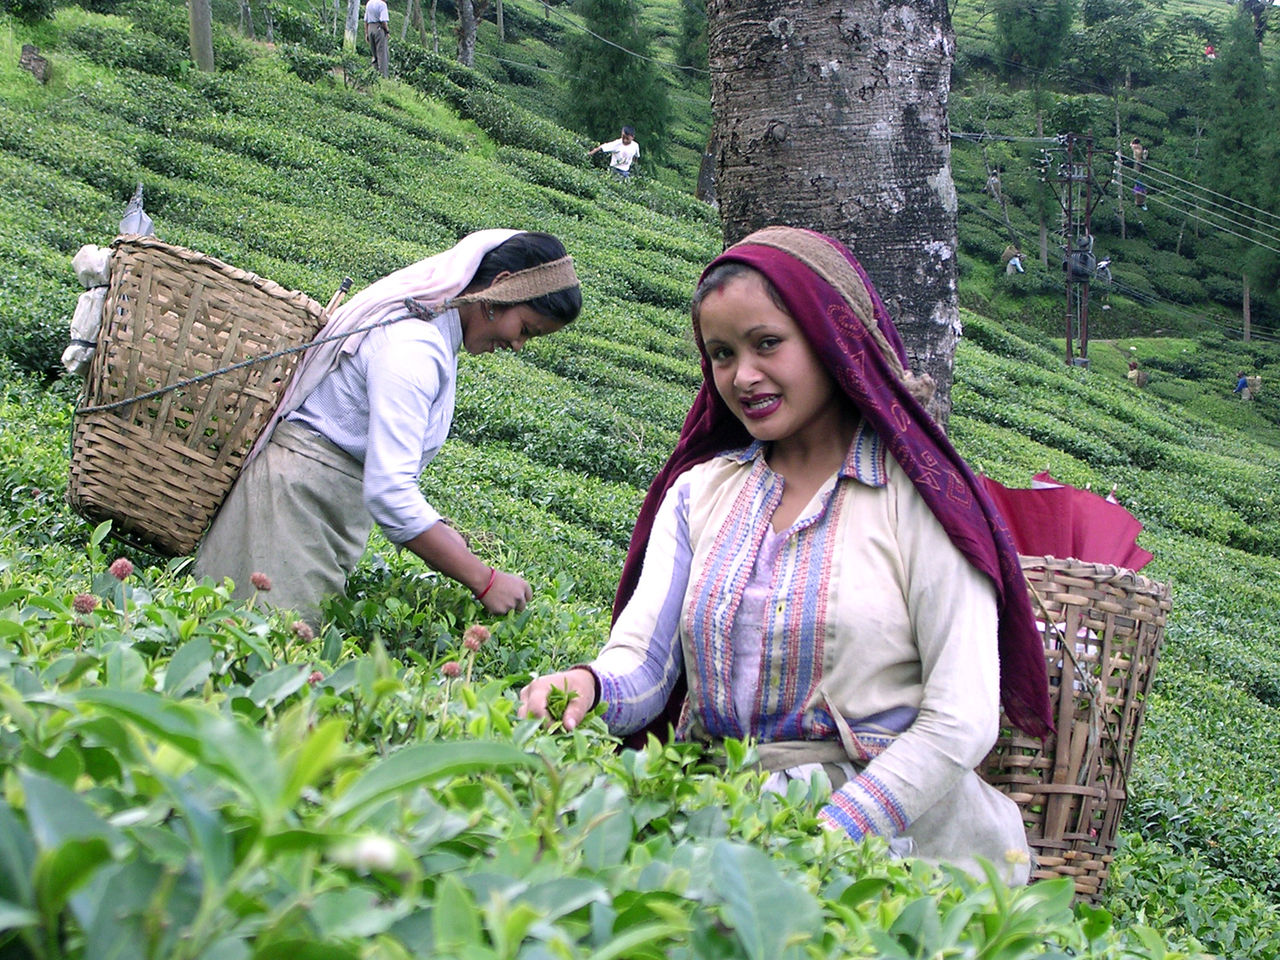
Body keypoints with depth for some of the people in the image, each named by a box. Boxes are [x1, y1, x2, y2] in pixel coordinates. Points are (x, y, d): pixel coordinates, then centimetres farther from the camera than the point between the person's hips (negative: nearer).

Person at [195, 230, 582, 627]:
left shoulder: (436, 330, 9)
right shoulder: (413, 347, -23)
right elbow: (388, 492, -29)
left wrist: (434, 527, 3)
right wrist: (485, 580, -25)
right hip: (299, 499, -10)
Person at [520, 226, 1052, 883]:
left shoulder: (918, 497, -3)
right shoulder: (698, 491, 14)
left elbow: (962, 721, -10)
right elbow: (641, 660, 3)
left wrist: (825, 836, -19)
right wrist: (588, 684, -21)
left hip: (887, 825, -5)